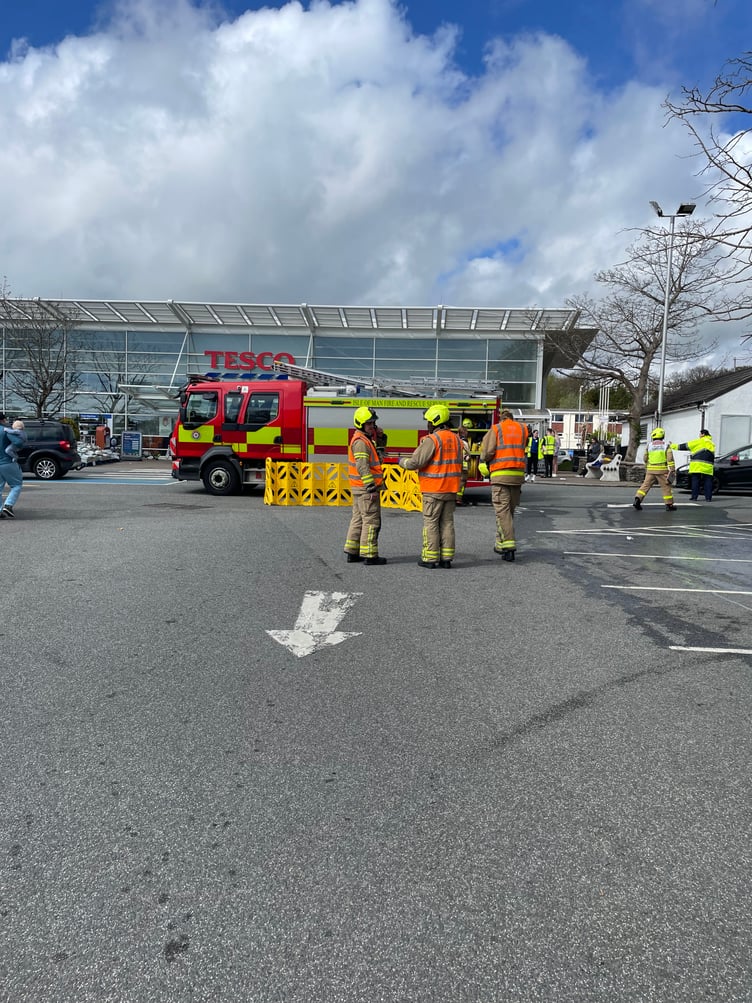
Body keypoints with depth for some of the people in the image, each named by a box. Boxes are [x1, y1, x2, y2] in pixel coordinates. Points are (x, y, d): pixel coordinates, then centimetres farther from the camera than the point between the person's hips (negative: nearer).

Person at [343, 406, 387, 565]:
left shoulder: (366, 439, 17)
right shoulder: (361, 442, -15)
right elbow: (362, 467, -24)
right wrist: (372, 488, -25)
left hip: (359, 488, 11)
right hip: (365, 488, -11)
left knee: (358, 519, 14)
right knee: (371, 521, -5)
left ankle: (352, 553, 20)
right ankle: (369, 555, -1)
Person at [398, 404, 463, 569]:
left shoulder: (432, 440, -14)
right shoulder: (456, 439, 11)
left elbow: (415, 462, -16)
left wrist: (402, 461, 2)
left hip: (434, 490, -7)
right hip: (451, 489, 7)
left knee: (431, 523, 0)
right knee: (447, 523, 10)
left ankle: (430, 558, 3)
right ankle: (446, 558, 12)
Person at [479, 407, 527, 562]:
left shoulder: (495, 429, 1)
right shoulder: (523, 429, 15)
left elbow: (487, 452, -9)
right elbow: (522, 449, 8)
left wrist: (484, 459, 12)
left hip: (501, 474, -4)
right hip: (518, 474, 4)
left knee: (502, 510, -5)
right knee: (510, 510, 13)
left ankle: (508, 546, -13)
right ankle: (500, 543, 21)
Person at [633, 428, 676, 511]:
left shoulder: (649, 446, 7)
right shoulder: (666, 446, 0)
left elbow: (645, 459, 14)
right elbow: (670, 459, -8)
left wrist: (646, 469, 29)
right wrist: (672, 470, -7)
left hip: (650, 470, 2)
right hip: (662, 470, -2)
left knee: (645, 485, 6)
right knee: (666, 487, 5)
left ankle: (637, 499, -9)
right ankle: (669, 505, 9)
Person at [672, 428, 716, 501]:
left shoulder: (699, 442, 2)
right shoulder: (712, 444, 19)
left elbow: (685, 446, 3)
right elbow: (712, 455, 22)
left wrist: (673, 446, 11)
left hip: (697, 466, -4)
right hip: (708, 467, 4)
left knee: (695, 481, -1)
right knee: (708, 481, 4)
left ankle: (694, 496, -3)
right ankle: (708, 497, 0)